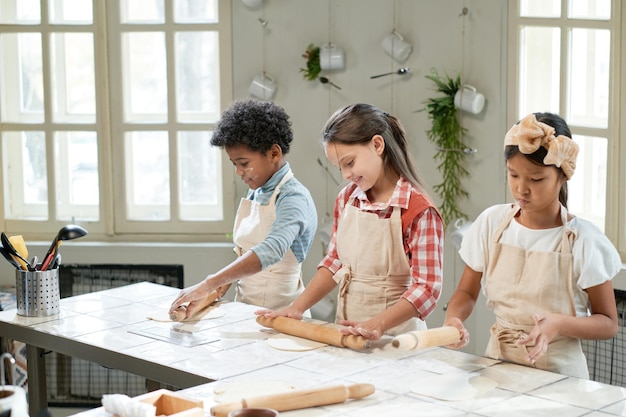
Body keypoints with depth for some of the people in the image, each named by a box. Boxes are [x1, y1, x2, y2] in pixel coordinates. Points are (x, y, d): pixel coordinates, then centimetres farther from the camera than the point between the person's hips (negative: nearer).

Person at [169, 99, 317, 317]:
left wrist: (207, 285, -35)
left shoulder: (293, 199, -13)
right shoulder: (256, 192, 10)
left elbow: (270, 251, -29)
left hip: (278, 309, -6)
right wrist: (225, 281, 1)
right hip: (245, 304, 6)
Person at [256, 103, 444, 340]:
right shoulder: (346, 198, 8)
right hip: (347, 330, 5)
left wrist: (377, 324, -25)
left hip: (394, 335, -5)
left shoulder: (419, 210, -12)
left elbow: (426, 288, -14)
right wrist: (298, 307, 5)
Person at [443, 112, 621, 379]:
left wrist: (559, 324, -20)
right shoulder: (491, 223, 0)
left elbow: (608, 324, -2)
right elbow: (467, 292, 8)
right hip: (498, 363, 3)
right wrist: (453, 319, -13)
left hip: (558, 373, -3)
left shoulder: (583, 241, -9)